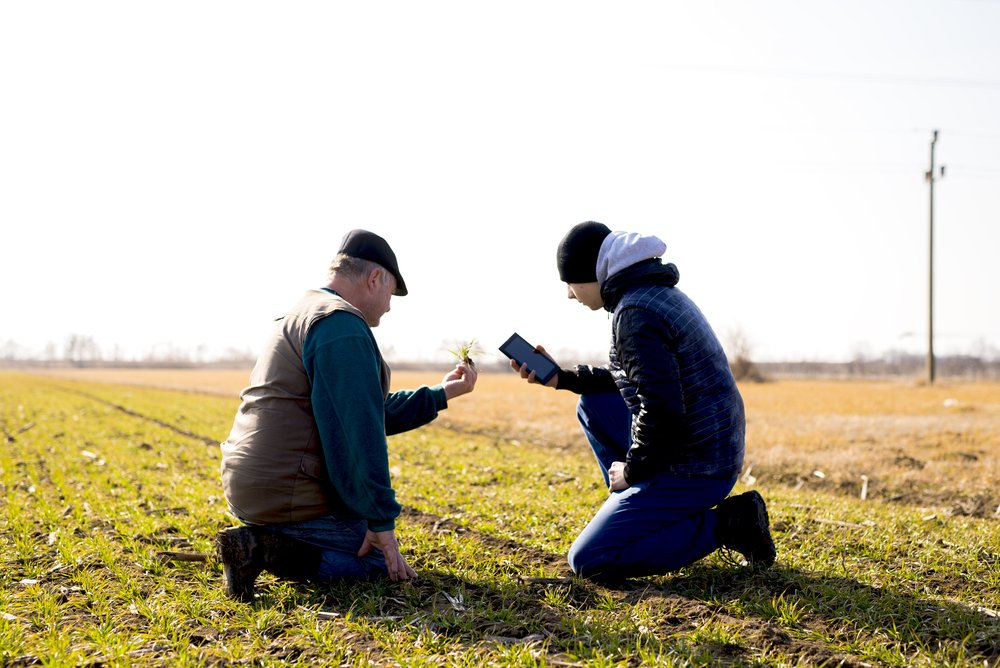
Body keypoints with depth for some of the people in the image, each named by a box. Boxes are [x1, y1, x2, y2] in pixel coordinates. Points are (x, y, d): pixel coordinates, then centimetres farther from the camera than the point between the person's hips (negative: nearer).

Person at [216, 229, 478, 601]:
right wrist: (381, 521, -16)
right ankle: (268, 551, -14)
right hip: (287, 496, -11)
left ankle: (256, 541, 9)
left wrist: (441, 394, 26)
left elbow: (374, 411, 25)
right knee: (381, 559, -2)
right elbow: (359, 431, -20)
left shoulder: (305, 316, 20)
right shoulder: (342, 325, -14)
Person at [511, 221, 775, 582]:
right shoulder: (658, 293, 13)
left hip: (692, 470, -10)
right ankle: (641, 516, 17)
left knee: (587, 561, -7)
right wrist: (562, 378, 20)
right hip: (713, 450, 10)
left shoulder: (634, 313, -19)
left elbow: (661, 409, -26)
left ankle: (722, 525, -6)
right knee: (592, 405, 21)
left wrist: (632, 469, -10)